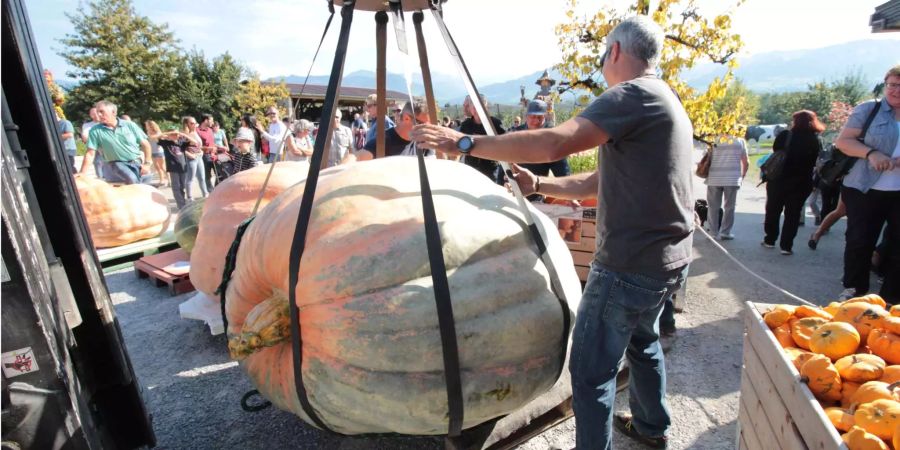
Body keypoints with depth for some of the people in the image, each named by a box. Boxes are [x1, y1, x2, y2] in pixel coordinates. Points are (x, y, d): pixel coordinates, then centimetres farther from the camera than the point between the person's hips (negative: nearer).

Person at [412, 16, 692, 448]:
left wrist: (466, 142, -24)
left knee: (591, 367, -1)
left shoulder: (634, 94, -15)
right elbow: (601, 182, 16)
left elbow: (554, 142, -30)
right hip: (667, 259, 11)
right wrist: (539, 185, 12)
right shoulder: (664, 102, 17)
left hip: (630, 263, -11)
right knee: (641, 339, 28)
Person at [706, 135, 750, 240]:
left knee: (714, 207, 7)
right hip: (732, 179, -1)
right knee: (729, 207, 8)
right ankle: (725, 232, 9)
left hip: (714, 179, 1)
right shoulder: (740, 140, 6)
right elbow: (746, 162, 5)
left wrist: (707, 174, 17)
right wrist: (742, 176, 18)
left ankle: (713, 233, 8)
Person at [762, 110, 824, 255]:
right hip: (801, 182, 1)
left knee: (773, 210, 13)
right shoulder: (816, 141, 0)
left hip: (779, 179, -1)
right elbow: (814, 162, 5)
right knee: (793, 213, 6)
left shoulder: (785, 135, -6)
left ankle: (770, 240, 20)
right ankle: (786, 245, 3)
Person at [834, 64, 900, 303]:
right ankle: (853, 291, 15)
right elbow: (842, 141, -3)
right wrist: (870, 153, -20)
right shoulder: (868, 109, 2)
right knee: (859, 241, 1)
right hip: (865, 190, -3)